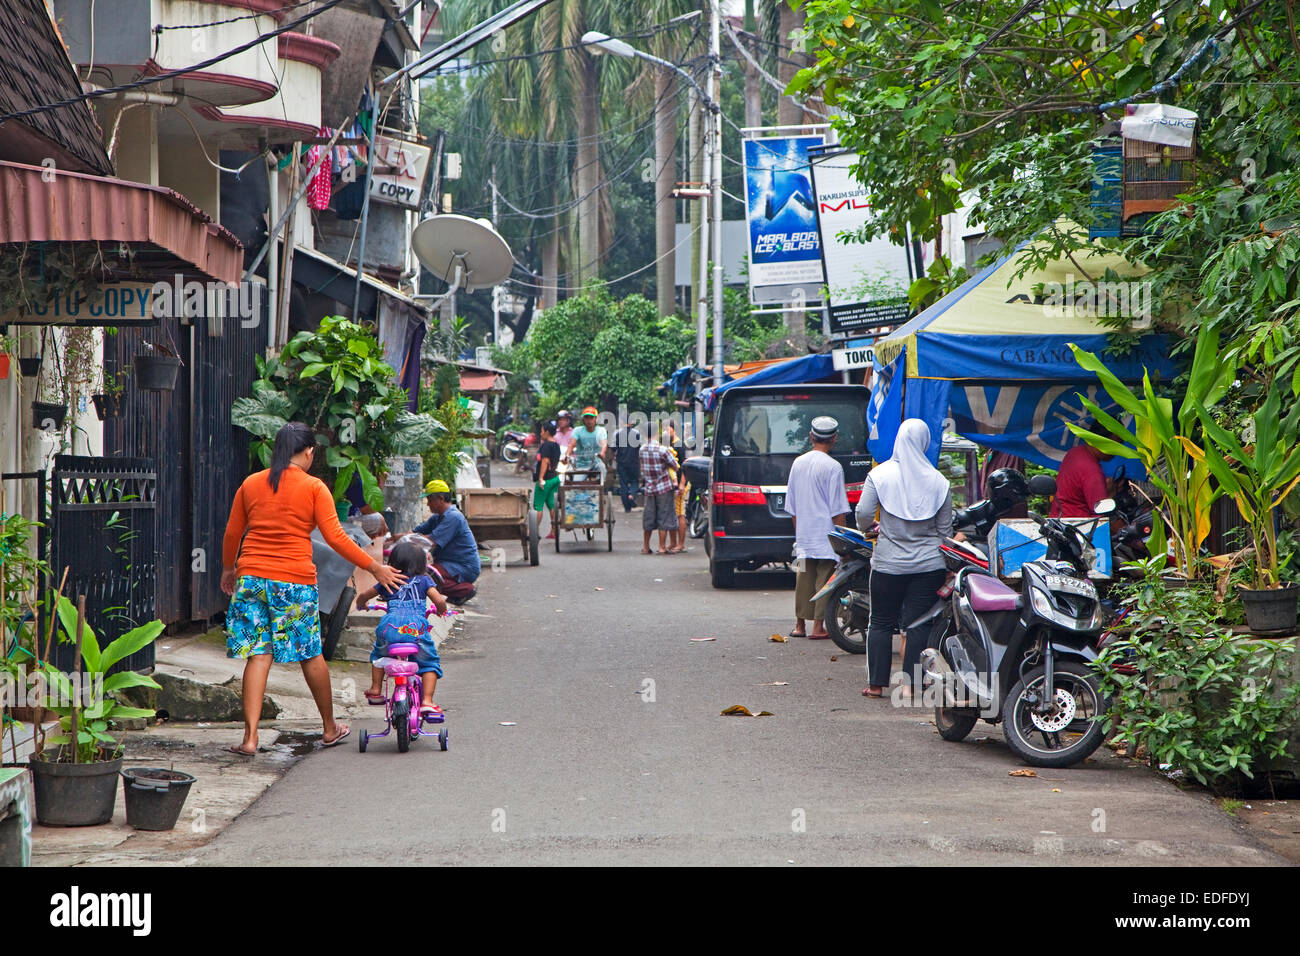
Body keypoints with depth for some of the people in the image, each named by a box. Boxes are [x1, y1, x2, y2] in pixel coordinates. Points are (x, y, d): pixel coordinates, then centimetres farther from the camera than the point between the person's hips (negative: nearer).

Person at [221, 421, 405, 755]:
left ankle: (250, 737, -7)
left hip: (252, 577, 2)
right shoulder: (314, 488, -3)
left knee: (258, 654, 2)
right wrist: (375, 568, 0)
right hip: (296, 580, -2)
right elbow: (335, 537, -7)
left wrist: (228, 569, 31)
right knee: (311, 654, 12)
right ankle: (330, 728, 27)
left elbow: (232, 533, 14)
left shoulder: (251, 484, 8)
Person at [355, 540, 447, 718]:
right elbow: (439, 601, 3)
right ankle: (427, 701, -1)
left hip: (390, 626, 2)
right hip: (416, 627, -2)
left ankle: (375, 690, 34)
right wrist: (442, 609, 26)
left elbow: (363, 596, 28)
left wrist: (362, 605, 52)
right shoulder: (424, 580, 16)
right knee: (429, 662, 13)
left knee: (378, 654, 33)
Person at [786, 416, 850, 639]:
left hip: (803, 535, 6)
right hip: (825, 535, -6)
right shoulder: (833, 467, -12)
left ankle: (799, 625, 15)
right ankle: (819, 627, -3)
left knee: (804, 579, 12)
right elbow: (837, 510, -12)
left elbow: (791, 506, 14)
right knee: (824, 579, -2)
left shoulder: (798, 463, 7)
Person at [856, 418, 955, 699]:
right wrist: (946, 563, 17)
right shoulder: (938, 481, 1)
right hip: (929, 565, 1)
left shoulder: (879, 475, -5)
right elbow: (945, 528, 5)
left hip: (888, 564, -1)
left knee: (881, 623, 9)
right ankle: (909, 684, 0)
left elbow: (863, 513, -9)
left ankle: (876, 684, 10)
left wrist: (868, 527, 13)